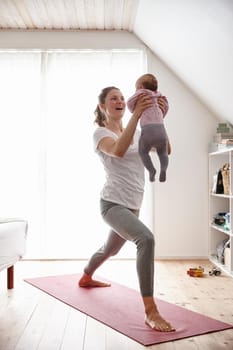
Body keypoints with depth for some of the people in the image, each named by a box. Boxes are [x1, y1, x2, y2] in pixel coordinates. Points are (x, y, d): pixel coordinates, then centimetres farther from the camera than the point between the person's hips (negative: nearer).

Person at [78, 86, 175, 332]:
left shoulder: (137, 133, 12)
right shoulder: (100, 133, -7)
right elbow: (118, 151, -30)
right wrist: (136, 114, -33)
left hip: (132, 206, 8)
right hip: (113, 203, -8)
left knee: (110, 249, 27)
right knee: (146, 239, -32)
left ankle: (86, 278, 56)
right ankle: (150, 312, -26)